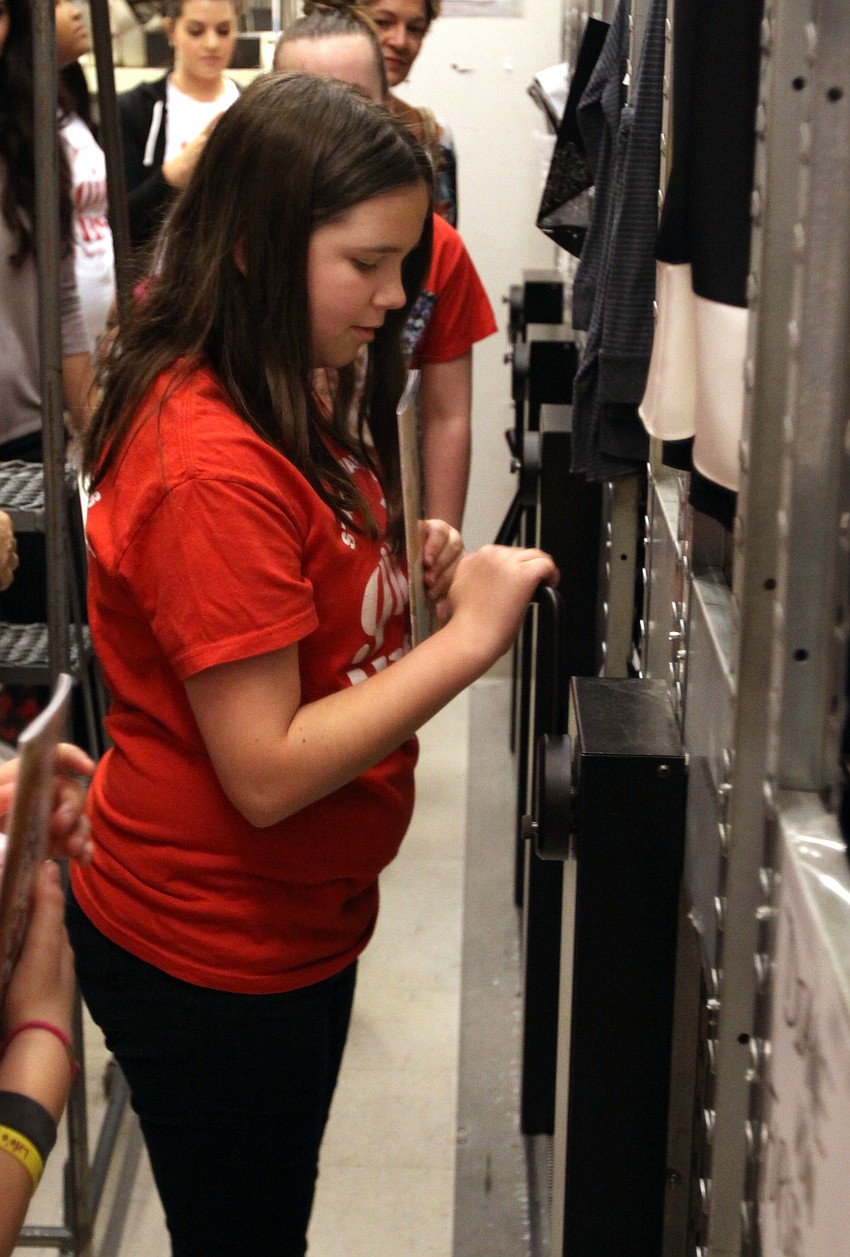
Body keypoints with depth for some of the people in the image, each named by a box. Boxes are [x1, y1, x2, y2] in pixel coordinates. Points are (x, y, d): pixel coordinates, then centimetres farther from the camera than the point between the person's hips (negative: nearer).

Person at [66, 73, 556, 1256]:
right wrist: (468, 637, -25)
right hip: (212, 956, -9)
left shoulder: (271, 407, 4)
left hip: (292, 926, 9)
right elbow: (267, 769, -27)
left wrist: (399, 569, -6)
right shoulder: (212, 467, -28)